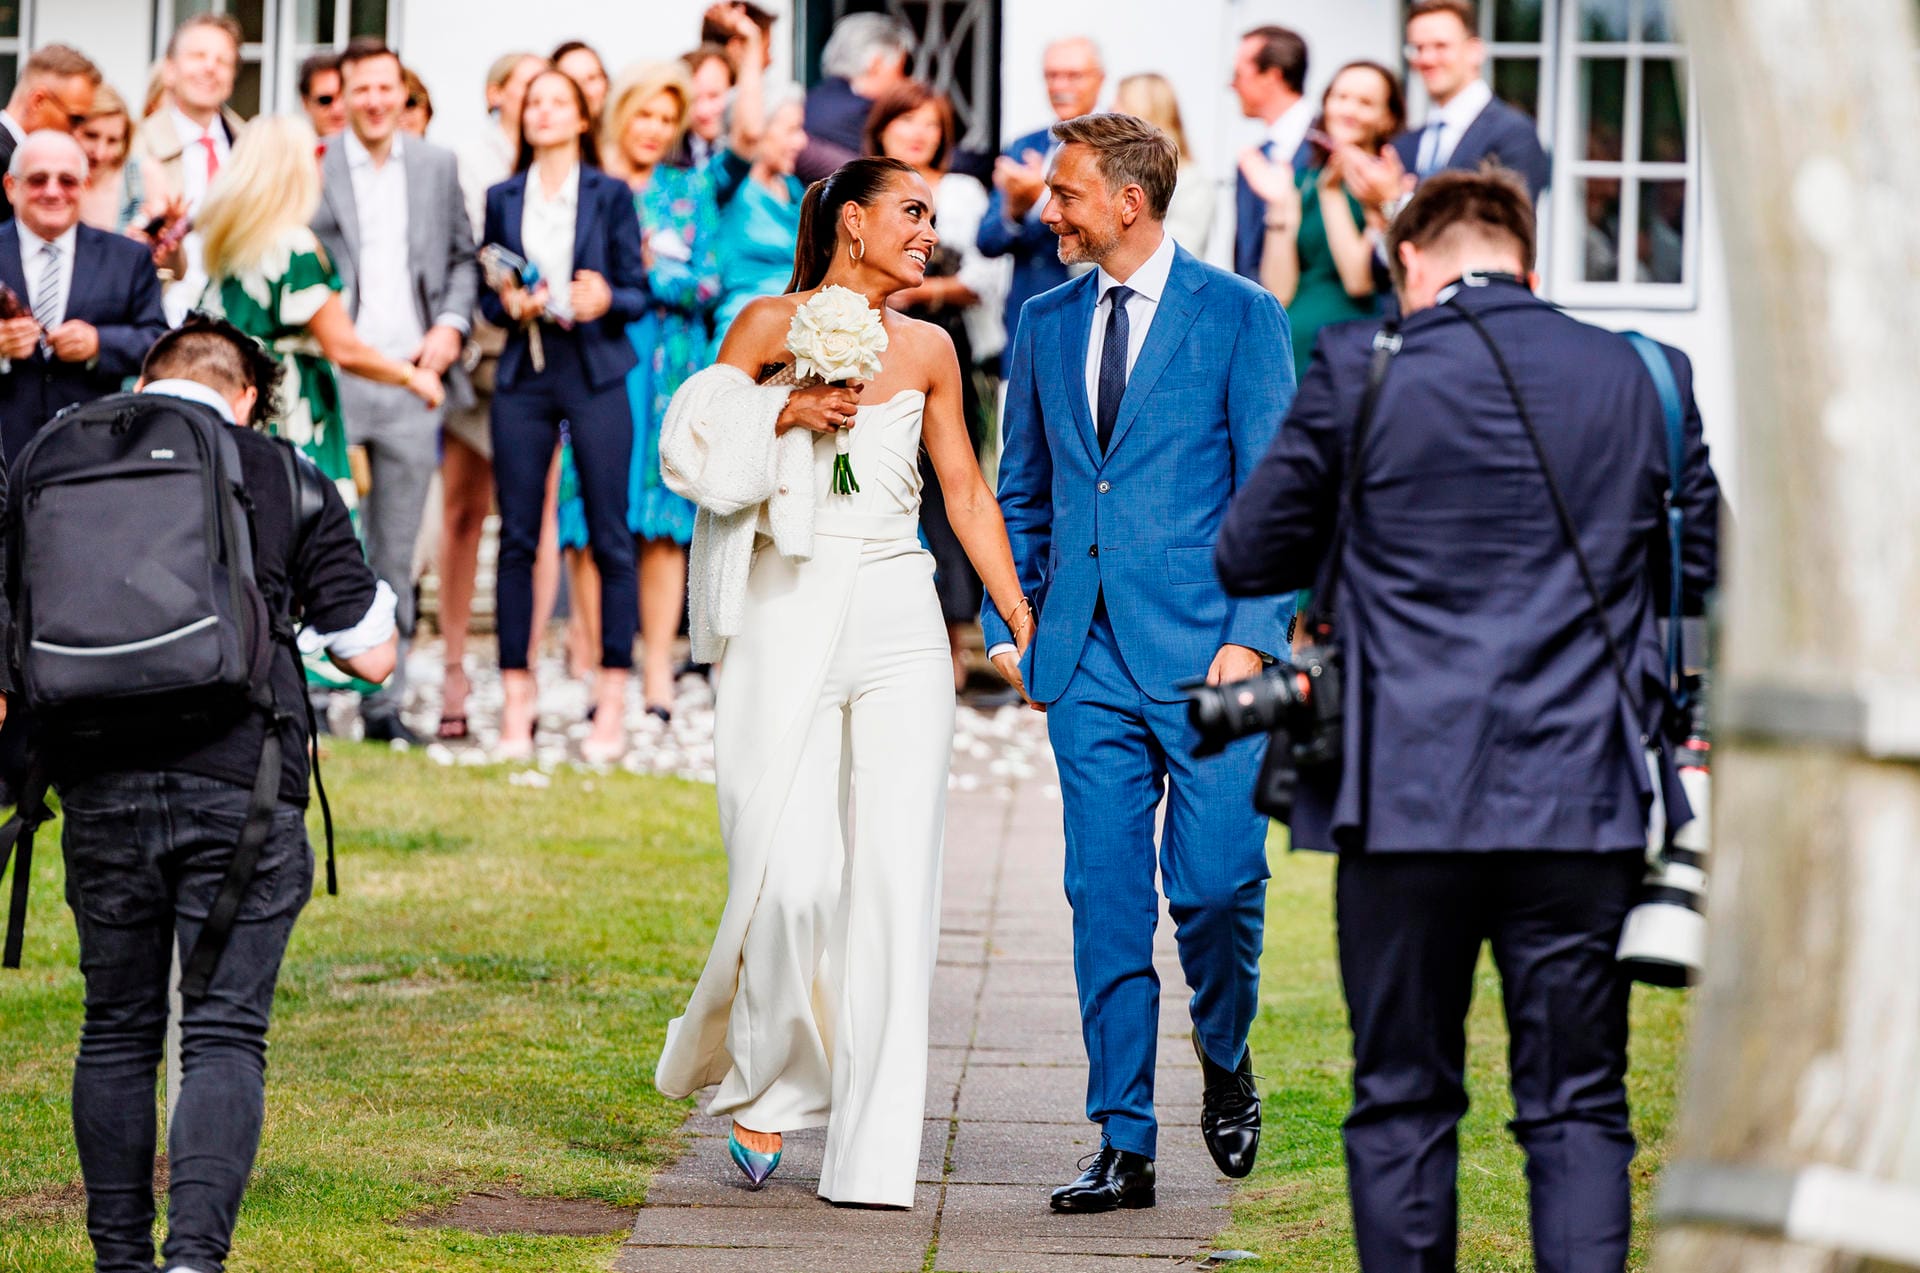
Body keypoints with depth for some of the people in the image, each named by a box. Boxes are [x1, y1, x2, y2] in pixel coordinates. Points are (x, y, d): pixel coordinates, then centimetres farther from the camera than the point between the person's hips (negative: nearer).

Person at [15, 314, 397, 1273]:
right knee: (224, 1034, -1)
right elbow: (373, 654, 7)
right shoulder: (281, 476, 5)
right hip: (239, 786, -2)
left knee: (117, 1030, 14)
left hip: (101, 787, 2)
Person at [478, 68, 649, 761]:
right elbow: (487, 294, 12)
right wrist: (508, 307, -10)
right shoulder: (503, 199, 11)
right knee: (516, 538, -1)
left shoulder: (610, 195, 5)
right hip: (523, 373, 2)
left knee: (610, 536, -4)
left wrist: (607, 298, -18)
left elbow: (639, 292, 3)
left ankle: (612, 703, 0)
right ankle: (516, 699, 3)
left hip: (595, 373, -2)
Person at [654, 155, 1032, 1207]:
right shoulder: (773, 325, 3)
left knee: (895, 875, -5)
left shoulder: (926, 350, 12)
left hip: (896, 616, 3)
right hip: (788, 618, -3)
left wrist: (1024, 619, 10)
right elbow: (691, 447, 4)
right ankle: (763, 1079, 19)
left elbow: (966, 494, 15)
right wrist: (788, 415, -11)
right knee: (793, 873, -9)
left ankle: (871, 1153, -2)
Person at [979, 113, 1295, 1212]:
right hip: (1086, 656, 4)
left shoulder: (1240, 317, -1)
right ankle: (1125, 1146, 6)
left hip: (1203, 651, -4)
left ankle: (1227, 1062, 22)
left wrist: (1252, 635, -11)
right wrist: (1008, 621, 11)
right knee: (1107, 898, 2)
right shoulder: (1048, 324, 14)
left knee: (1216, 883, -8)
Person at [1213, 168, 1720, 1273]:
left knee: (1402, 1105, 8)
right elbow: (1711, 567, 12)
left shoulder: (1360, 374, -3)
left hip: (1409, 799, -1)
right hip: (1584, 798, 1)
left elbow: (1249, 556, 5)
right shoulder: (1642, 378, 4)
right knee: (1577, 1108, 5)